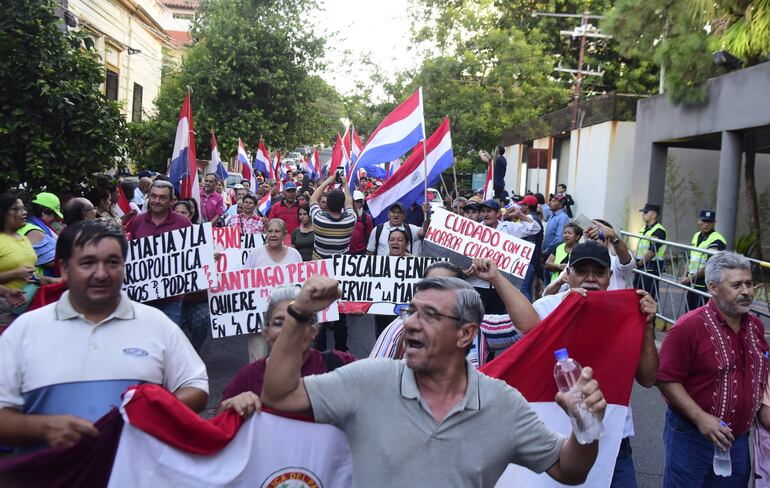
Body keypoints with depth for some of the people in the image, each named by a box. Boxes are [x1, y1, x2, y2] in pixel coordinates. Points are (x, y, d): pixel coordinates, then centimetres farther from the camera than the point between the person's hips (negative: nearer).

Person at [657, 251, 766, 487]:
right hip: (692, 438, -6)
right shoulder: (689, 326, -17)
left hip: (739, 439, 6)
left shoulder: (756, 325, 5)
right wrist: (701, 418, -23)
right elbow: (667, 379, -18)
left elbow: (761, 373, 19)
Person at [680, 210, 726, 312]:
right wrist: (686, 276, 5)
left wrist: (691, 278, -12)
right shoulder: (696, 235, 12)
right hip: (692, 284, 8)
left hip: (706, 285, -8)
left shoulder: (717, 240, -13)